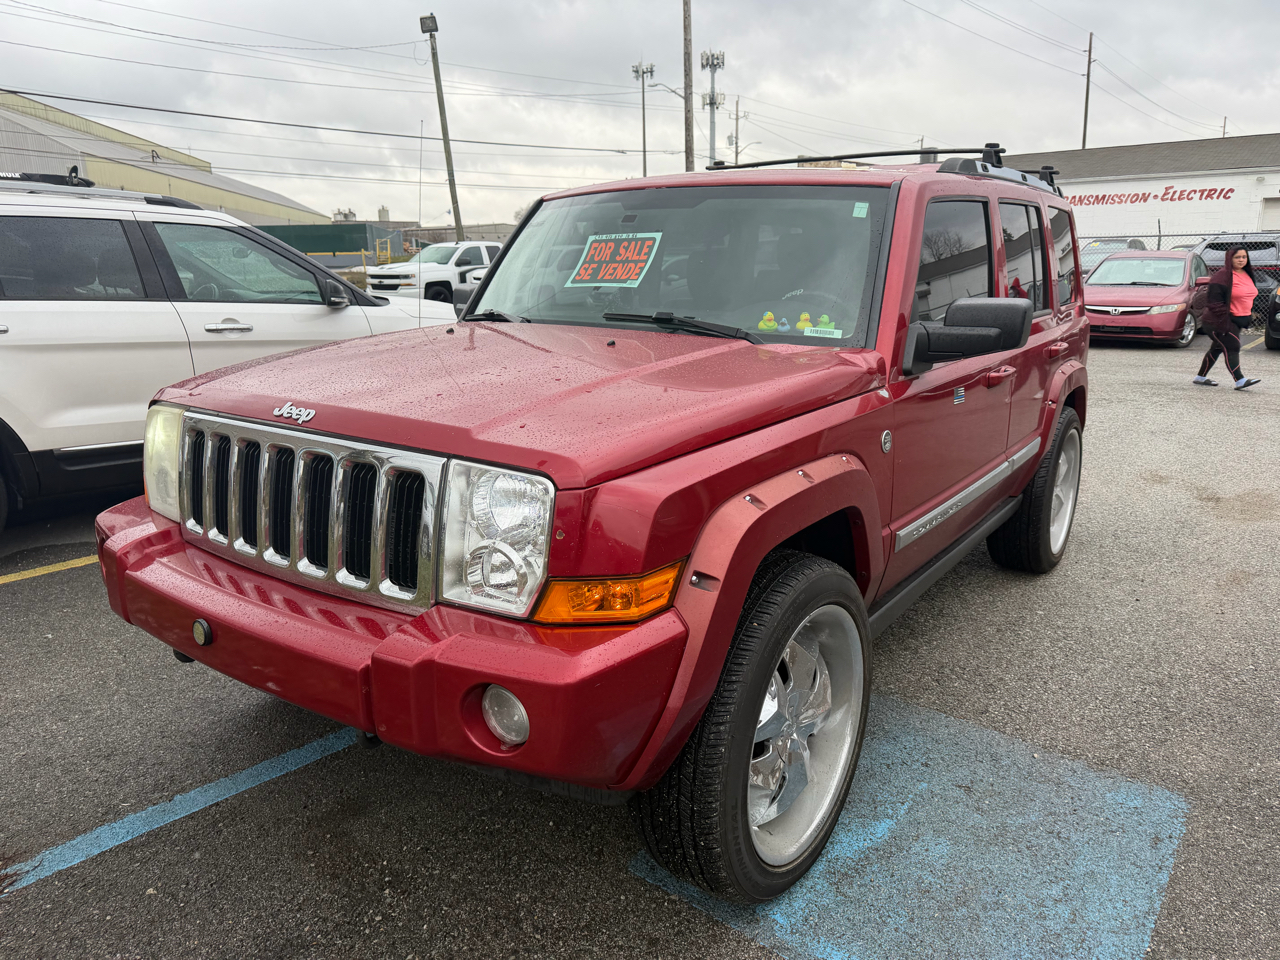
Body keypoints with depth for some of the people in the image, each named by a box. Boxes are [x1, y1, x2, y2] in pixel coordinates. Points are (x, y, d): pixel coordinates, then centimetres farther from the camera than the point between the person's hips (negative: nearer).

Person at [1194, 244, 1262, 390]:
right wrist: (1226, 317, -23)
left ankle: (1201, 377, 27)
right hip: (1220, 322, -9)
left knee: (1217, 349, 16)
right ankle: (1239, 380, -21)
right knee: (1231, 348, -16)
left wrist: (1247, 318, 17)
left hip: (1239, 320, 9)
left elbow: (1249, 296, 24)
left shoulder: (1247, 274, 13)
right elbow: (1214, 301, -20)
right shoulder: (1222, 276, -16)